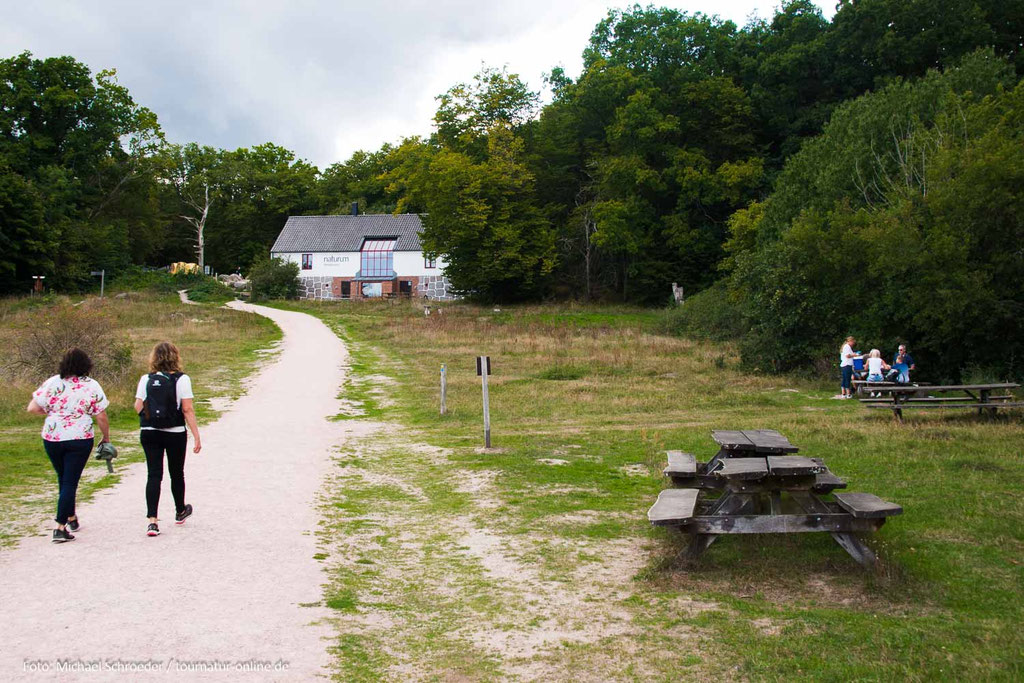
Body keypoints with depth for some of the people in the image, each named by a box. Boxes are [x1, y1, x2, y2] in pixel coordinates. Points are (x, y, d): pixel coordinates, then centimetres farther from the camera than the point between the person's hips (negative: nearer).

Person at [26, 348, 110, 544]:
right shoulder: (92, 386, -5)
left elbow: (32, 408, -4)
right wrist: (106, 437, 10)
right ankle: (60, 527, -5)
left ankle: (71, 518, 33)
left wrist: (50, 411, 15)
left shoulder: (52, 383, -3)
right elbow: (101, 418, -4)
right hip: (80, 439, -2)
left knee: (63, 479, 20)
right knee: (70, 482, 0)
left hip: (52, 439, 2)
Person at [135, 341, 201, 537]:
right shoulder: (181, 379, -8)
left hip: (149, 433, 2)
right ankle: (180, 512, 36)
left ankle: (152, 520, -9)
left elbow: (138, 407, -1)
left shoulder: (146, 379, 1)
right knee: (177, 473, 15)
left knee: (154, 475, 2)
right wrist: (196, 436, -9)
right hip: (175, 433, -2)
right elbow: (187, 409, -12)